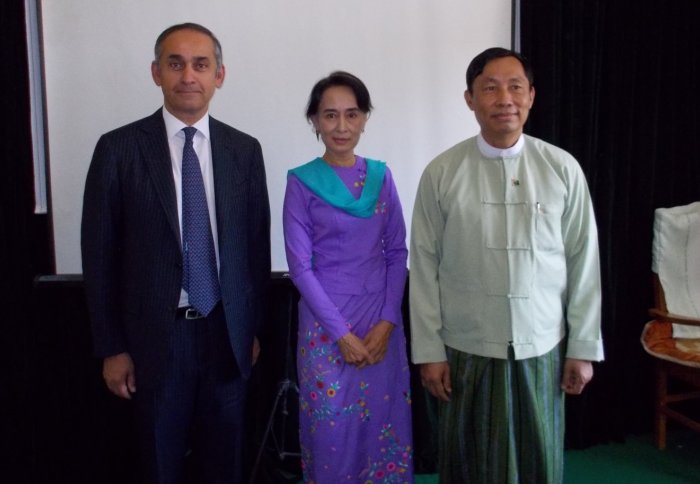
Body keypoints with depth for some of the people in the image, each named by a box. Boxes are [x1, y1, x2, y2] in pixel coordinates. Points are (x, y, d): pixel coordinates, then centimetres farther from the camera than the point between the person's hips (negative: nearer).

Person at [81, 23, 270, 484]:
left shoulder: (245, 150, 1)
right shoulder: (119, 149, -6)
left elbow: (257, 244, 5)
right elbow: (100, 254, -4)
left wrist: (254, 328, 8)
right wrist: (112, 347, -4)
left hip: (227, 332, 2)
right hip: (155, 336, -2)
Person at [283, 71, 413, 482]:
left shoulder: (381, 176, 4)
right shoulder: (302, 182, -6)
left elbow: (398, 252, 4)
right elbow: (300, 265, -9)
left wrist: (387, 322, -7)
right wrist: (342, 333, -12)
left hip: (382, 319, 3)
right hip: (327, 321, -3)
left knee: (384, 421, 12)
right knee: (333, 426, 8)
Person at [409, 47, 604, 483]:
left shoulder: (563, 169, -3)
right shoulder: (442, 173, -5)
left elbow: (584, 262, 1)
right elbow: (424, 267, -3)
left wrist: (584, 347, 2)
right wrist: (429, 351, -2)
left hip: (542, 347, 1)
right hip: (467, 349, 0)